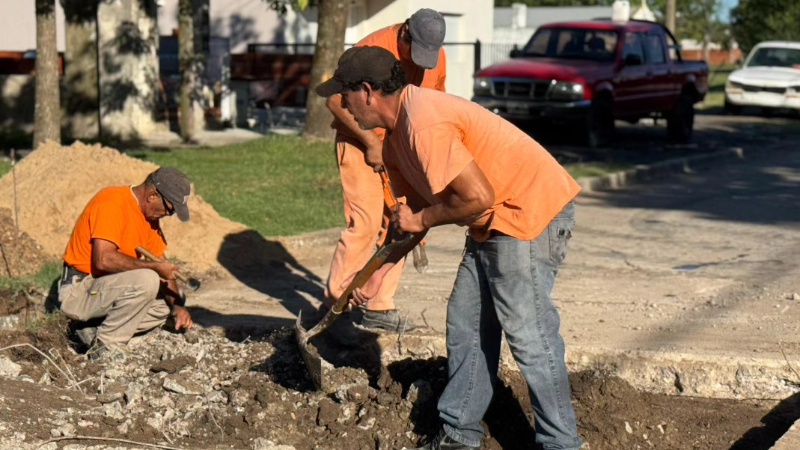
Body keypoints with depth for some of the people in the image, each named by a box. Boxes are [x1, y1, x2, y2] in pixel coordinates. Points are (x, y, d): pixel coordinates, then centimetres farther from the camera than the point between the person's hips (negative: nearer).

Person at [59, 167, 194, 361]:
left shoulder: (149, 214, 9)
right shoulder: (112, 201, -18)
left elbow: (163, 267, 13)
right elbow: (103, 259, -30)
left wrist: (177, 306, -3)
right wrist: (154, 267, -23)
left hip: (106, 287, 10)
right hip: (78, 292, -10)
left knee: (165, 306, 9)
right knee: (147, 280, -27)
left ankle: (93, 331, 6)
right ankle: (105, 346, -15)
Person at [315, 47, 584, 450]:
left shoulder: (424, 125, -25)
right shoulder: (395, 136, 9)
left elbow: (478, 197, -28)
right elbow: (411, 211, 18)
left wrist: (422, 219, -13)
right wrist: (376, 274, 16)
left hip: (532, 210, -11)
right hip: (492, 222, 11)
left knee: (529, 333, -9)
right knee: (465, 325, 13)